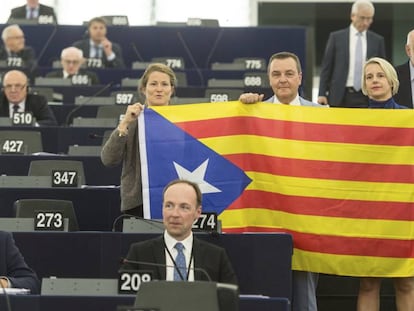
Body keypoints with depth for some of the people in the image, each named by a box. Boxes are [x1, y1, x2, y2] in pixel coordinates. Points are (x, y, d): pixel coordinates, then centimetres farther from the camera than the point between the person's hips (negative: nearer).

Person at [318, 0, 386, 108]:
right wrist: (322, 94, -2)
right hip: (340, 97, 0)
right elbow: (326, 67, 5)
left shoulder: (378, 40, 8)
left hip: (366, 99, 1)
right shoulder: (336, 37, 5)